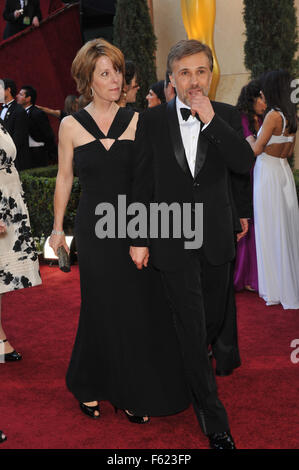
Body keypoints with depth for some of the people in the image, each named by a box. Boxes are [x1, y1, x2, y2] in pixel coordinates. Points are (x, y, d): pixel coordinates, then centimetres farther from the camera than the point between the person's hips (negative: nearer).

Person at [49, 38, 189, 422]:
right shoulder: (71, 125, 1)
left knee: (141, 307, 4)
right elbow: (64, 178, 8)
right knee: (103, 309, 5)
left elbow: (149, 175, 3)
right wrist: (58, 227, 9)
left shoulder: (137, 121, 3)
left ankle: (133, 393, 23)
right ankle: (89, 386, 29)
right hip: (94, 229, -1)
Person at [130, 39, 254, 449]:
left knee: (214, 319, 19)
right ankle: (214, 420, 16)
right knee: (191, 328, 2)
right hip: (174, 241, -2)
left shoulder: (227, 116, 0)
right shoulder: (153, 120, -3)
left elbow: (246, 164, -15)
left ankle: (187, 372, 51)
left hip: (217, 238, 3)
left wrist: (211, 120, -22)